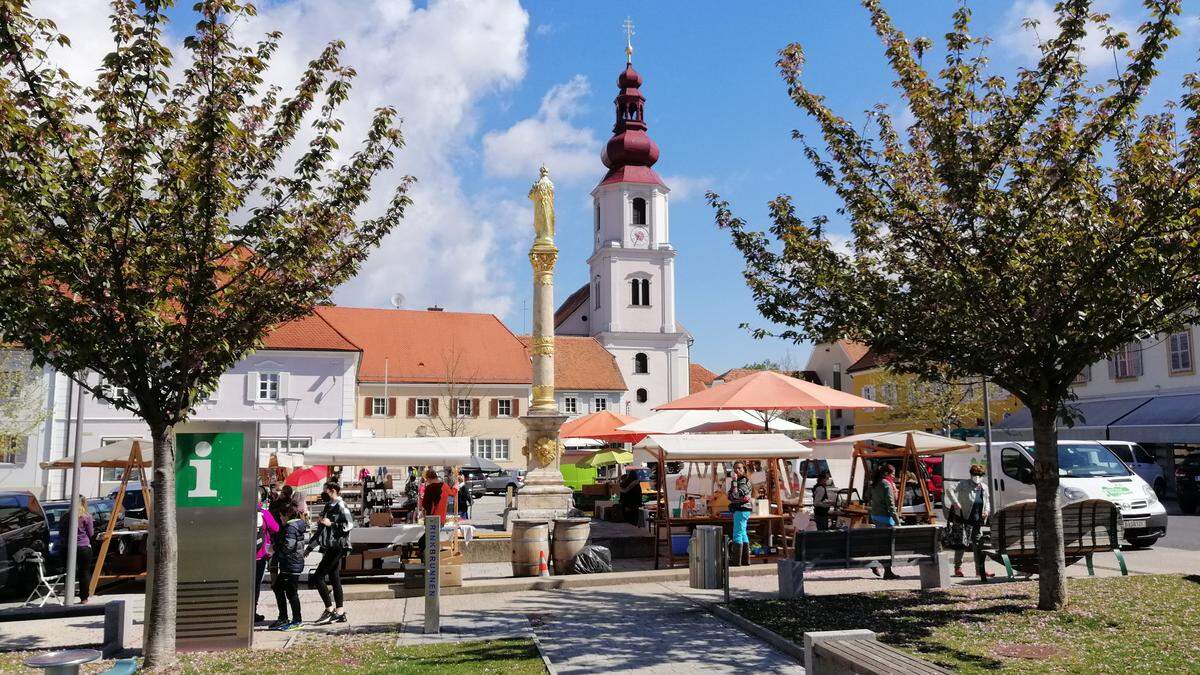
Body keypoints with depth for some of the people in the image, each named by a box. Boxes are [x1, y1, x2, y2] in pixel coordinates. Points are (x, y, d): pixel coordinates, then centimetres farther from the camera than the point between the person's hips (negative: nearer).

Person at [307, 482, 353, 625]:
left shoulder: (341, 506, -11)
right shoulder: (328, 507, 17)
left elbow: (349, 524, -21)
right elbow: (321, 530, 24)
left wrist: (331, 524, -19)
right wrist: (310, 546, 22)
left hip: (337, 547, -9)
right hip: (330, 548, 9)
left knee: (317, 577, -11)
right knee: (334, 579, 10)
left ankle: (330, 609, -6)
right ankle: (340, 612, 15)